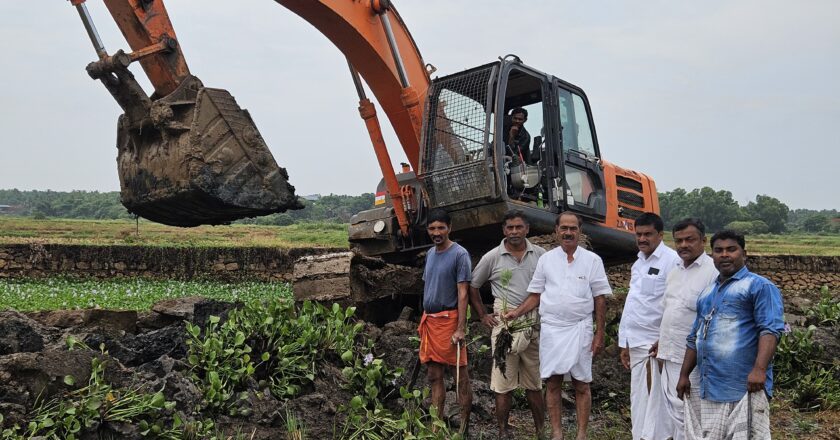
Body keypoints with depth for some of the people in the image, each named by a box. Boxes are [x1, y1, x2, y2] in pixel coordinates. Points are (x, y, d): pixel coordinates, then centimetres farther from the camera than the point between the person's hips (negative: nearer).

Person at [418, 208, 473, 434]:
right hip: (429, 319, 7)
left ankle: (464, 426, 8)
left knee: (461, 374, 0)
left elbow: (463, 294, -13)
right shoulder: (430, 254, 14)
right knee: (434, 375, 11)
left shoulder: (459, 255, -8)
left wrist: (460, 329, -17)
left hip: (448, 319, -7)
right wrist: (424, 320, 16)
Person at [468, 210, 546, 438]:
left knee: (534, 383, 12)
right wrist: (483, 315, 4)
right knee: (503, 382, 2)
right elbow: (473, 286, 9)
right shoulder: (492, 257, 0)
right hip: (504, 323, -1)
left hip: (534, 323, 2)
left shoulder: (540, 255, 3)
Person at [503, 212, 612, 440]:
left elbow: (600, 299, 2)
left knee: (581, 385, 4)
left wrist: (600, 334, -1)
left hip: (580, 329, -1)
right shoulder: (546, 259, 6)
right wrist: (516, 312, -7)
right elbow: (535, 295, 9)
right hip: (551, 329, 2)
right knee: (553, 383, 4)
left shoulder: (592, 260, 2)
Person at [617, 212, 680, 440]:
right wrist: (624, 343, 19)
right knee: (638, 400, 13)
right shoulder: (638, 263, 16)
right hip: (636, 342, 8)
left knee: (652, 399, -5)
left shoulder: (672, 261, -10)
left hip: (656, 343, -8)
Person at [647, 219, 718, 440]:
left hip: (688, 359, -8)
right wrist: (661, 342, 20)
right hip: (667, 355, 8)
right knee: (668, 409, 13)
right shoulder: (675, 271, 13)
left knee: (682, 412, -2)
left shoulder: (713, 271, -13)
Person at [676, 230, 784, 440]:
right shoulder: (707, 292, 20)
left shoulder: (759, 286, -2)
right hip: (707, 388, 7)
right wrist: (684, 375, 18)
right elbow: (694, 338, 24)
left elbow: (770, 329, -15)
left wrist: (759, 369, -27)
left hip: (743, 386, -7)